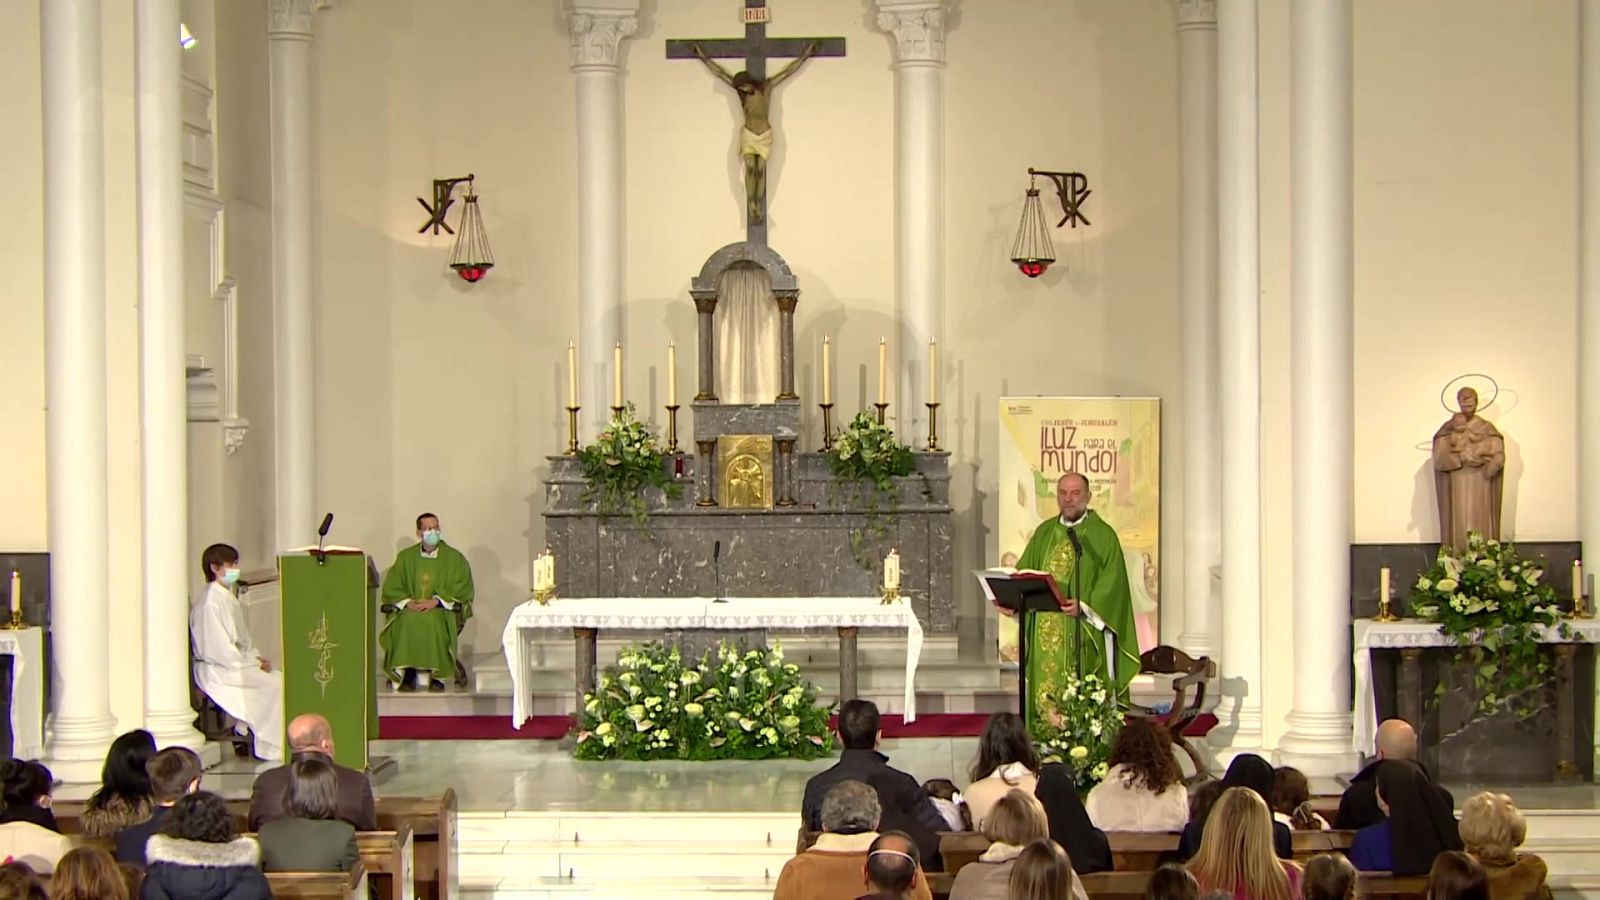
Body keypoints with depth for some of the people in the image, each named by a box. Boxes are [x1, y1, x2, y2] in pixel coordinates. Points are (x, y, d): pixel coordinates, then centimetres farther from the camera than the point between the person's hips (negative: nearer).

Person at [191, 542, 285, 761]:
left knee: (279, 678, -6)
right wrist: (254, 664, -15)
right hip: (217, 673, -10)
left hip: (237, 663, 10)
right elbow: (221, 651, -21)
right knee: (276, 684, -18)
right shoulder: (210, 603, -17)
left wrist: (256, 657, 4)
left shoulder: (228, 598, 15)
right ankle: (271, 748, -10)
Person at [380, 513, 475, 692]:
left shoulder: (454, 558, 6)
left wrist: (436, 601, -15)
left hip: (443, 611, -2)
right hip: (411, 609, 2)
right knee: (405, 622, -33)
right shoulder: (406, 557, 13)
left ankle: (437, 677, -31)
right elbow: (391, 587, 8)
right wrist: (407, 602, -11)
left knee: (433, 621, -37)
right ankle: (407, 675, -30)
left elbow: (462, 590, -3)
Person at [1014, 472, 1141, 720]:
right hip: (1045, 632, 5)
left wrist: (1084, 605, -24)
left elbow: (1111, 585, -9)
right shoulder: (1044, 533, 15)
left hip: (1083, 634, -5)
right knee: (1045, 692, 3)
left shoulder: (1103, 536, -1)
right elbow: (1023, 572, 13)